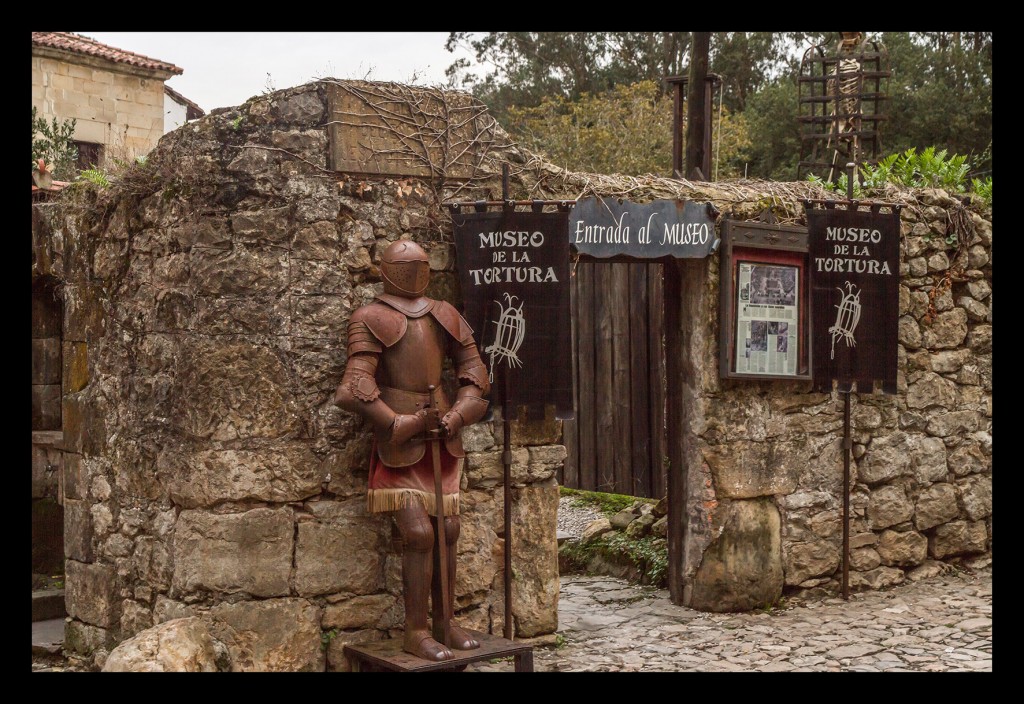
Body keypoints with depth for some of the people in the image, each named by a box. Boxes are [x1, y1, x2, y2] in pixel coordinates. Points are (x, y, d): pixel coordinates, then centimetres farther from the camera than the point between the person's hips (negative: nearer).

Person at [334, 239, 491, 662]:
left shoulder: (444, 316, 11)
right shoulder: (372, 320, -8)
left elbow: (472, 369, 13)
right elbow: (357, 388, -16)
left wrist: (457, 416, -3)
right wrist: (403, 424, -16)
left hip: (442, 439, 6)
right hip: (399, 444, -6)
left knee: (448, 530, 8)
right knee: (419, 535, -11)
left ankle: (445, 622, 21)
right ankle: (415, 631, 1)